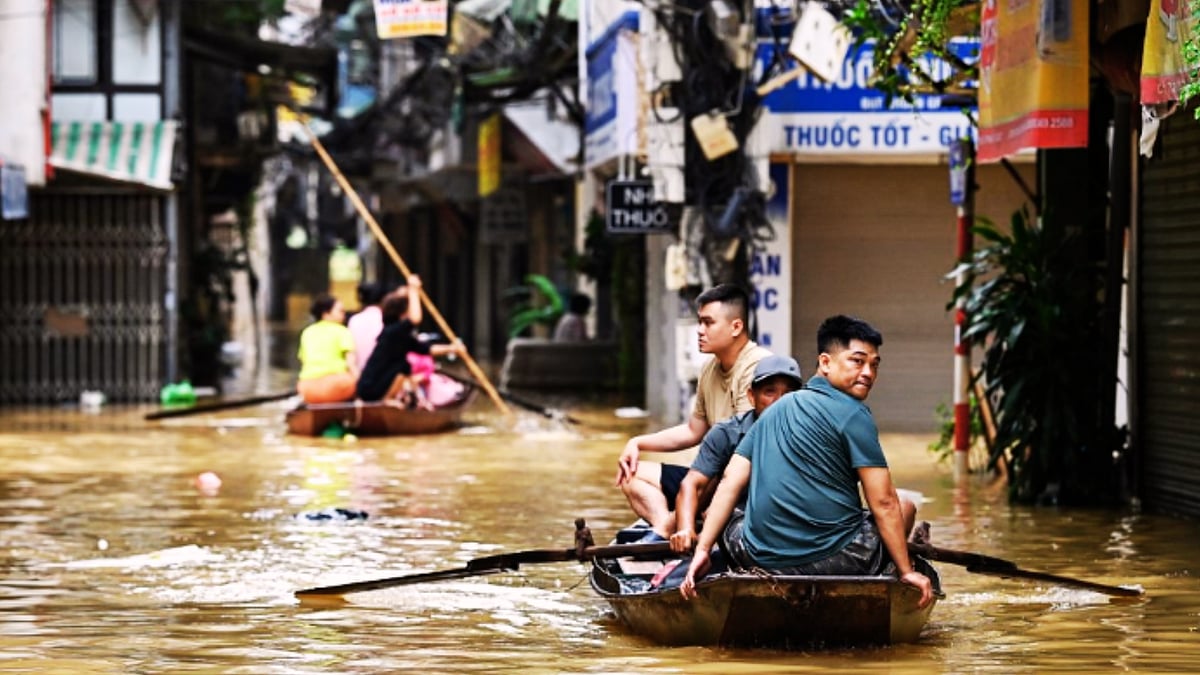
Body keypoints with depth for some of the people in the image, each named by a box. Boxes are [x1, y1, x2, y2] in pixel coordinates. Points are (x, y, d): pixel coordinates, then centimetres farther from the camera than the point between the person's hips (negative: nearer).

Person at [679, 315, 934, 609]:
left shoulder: (773, 411, 17)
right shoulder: (852, 413, -5)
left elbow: (729, 482, 9)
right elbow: (883, 503, -8)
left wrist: (702, 550, 7)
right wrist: (906, 571, 0)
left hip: (762, 559, 5)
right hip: (833, 558, -5)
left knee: (729, 524, 37)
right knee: (905, 508, 21)